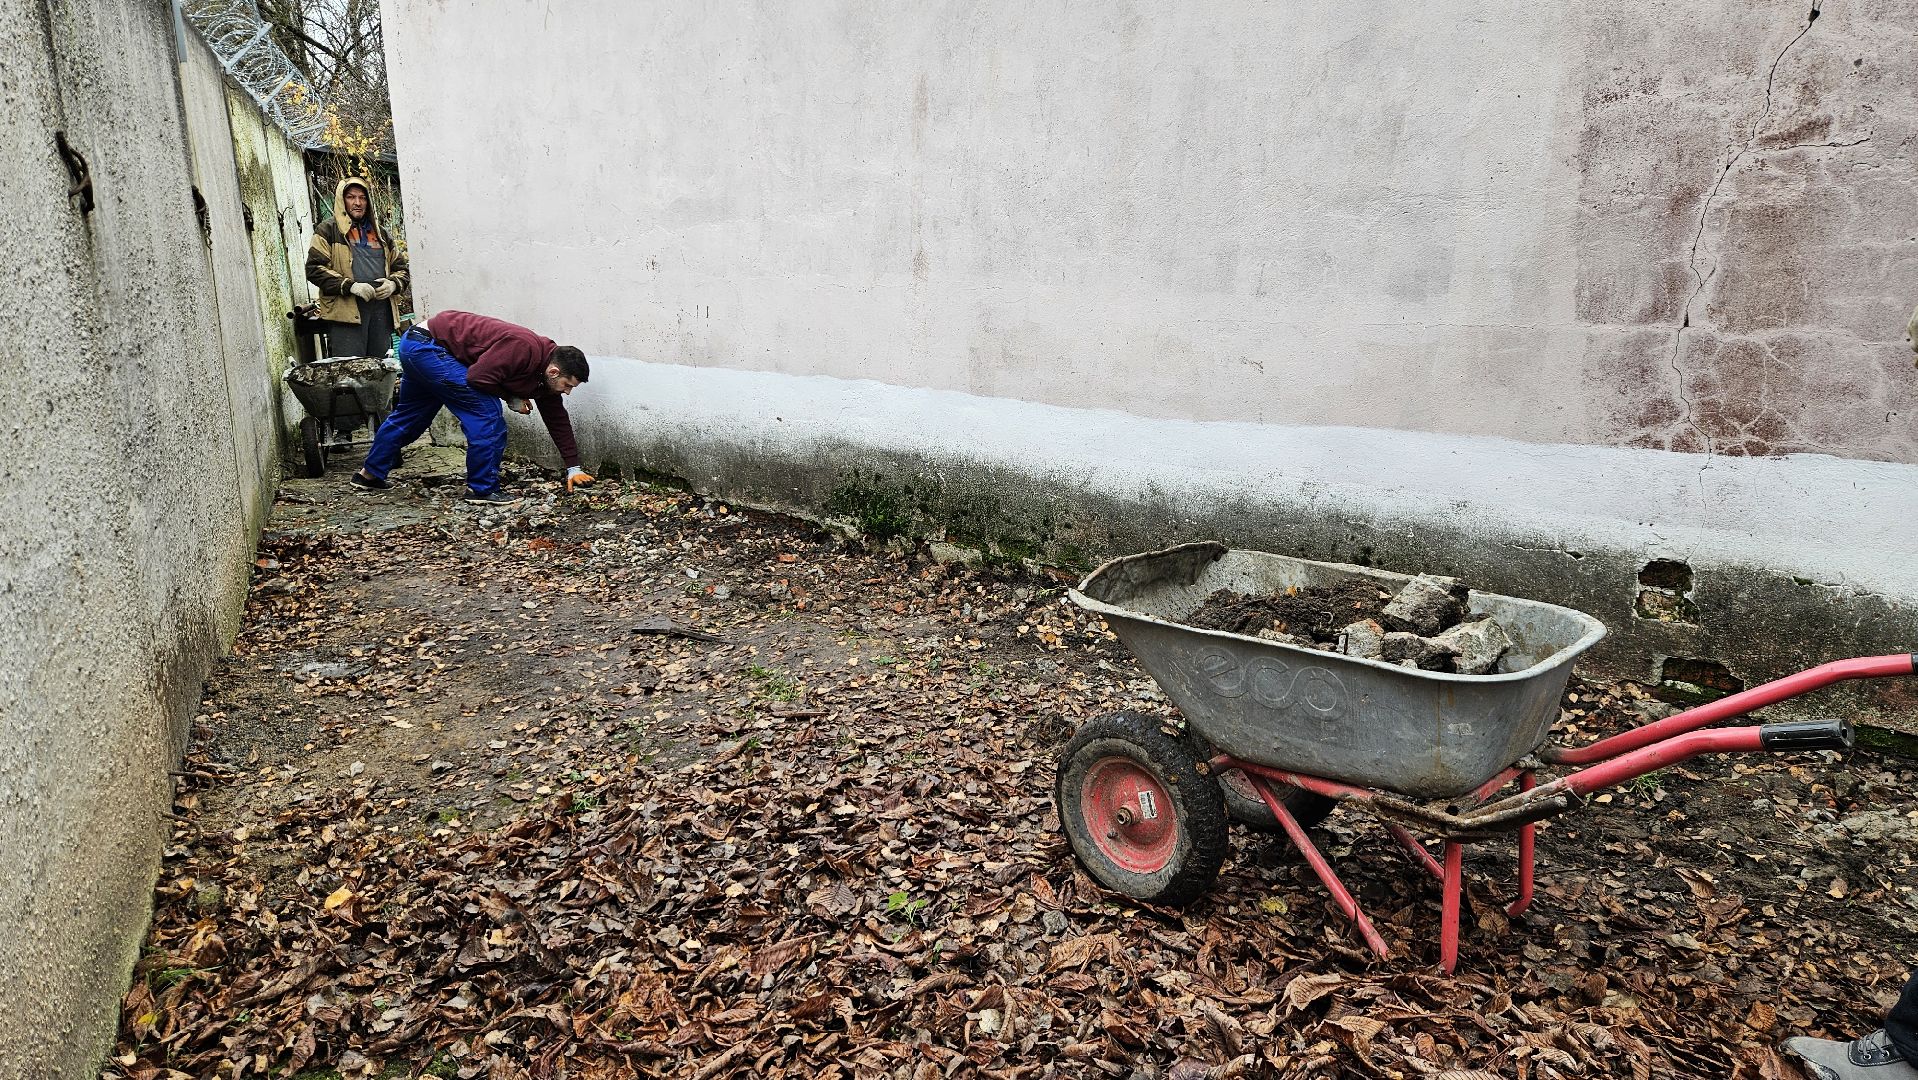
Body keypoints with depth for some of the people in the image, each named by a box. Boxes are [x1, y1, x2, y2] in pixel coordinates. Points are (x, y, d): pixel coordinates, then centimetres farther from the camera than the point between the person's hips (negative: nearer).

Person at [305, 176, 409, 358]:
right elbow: (314, 268, -4)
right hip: (346, 312, -5)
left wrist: (392, 284, 0)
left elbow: (401, 267, 23)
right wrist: (350, 286, -16)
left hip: (381, 312, 5)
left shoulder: (381, 233, 22)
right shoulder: (328, 230, 5)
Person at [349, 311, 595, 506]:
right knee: (486, 412, -13)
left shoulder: (547, 372, 2)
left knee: (409, 414, 24)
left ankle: (369, 475, 40)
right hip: (428, 343, -10)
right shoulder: (523, 348, -26)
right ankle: (482, 489, -6)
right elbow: (479, 376, -27)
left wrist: (573, 467, 7)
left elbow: (558, 419, 7)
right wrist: (511, 397, -12)